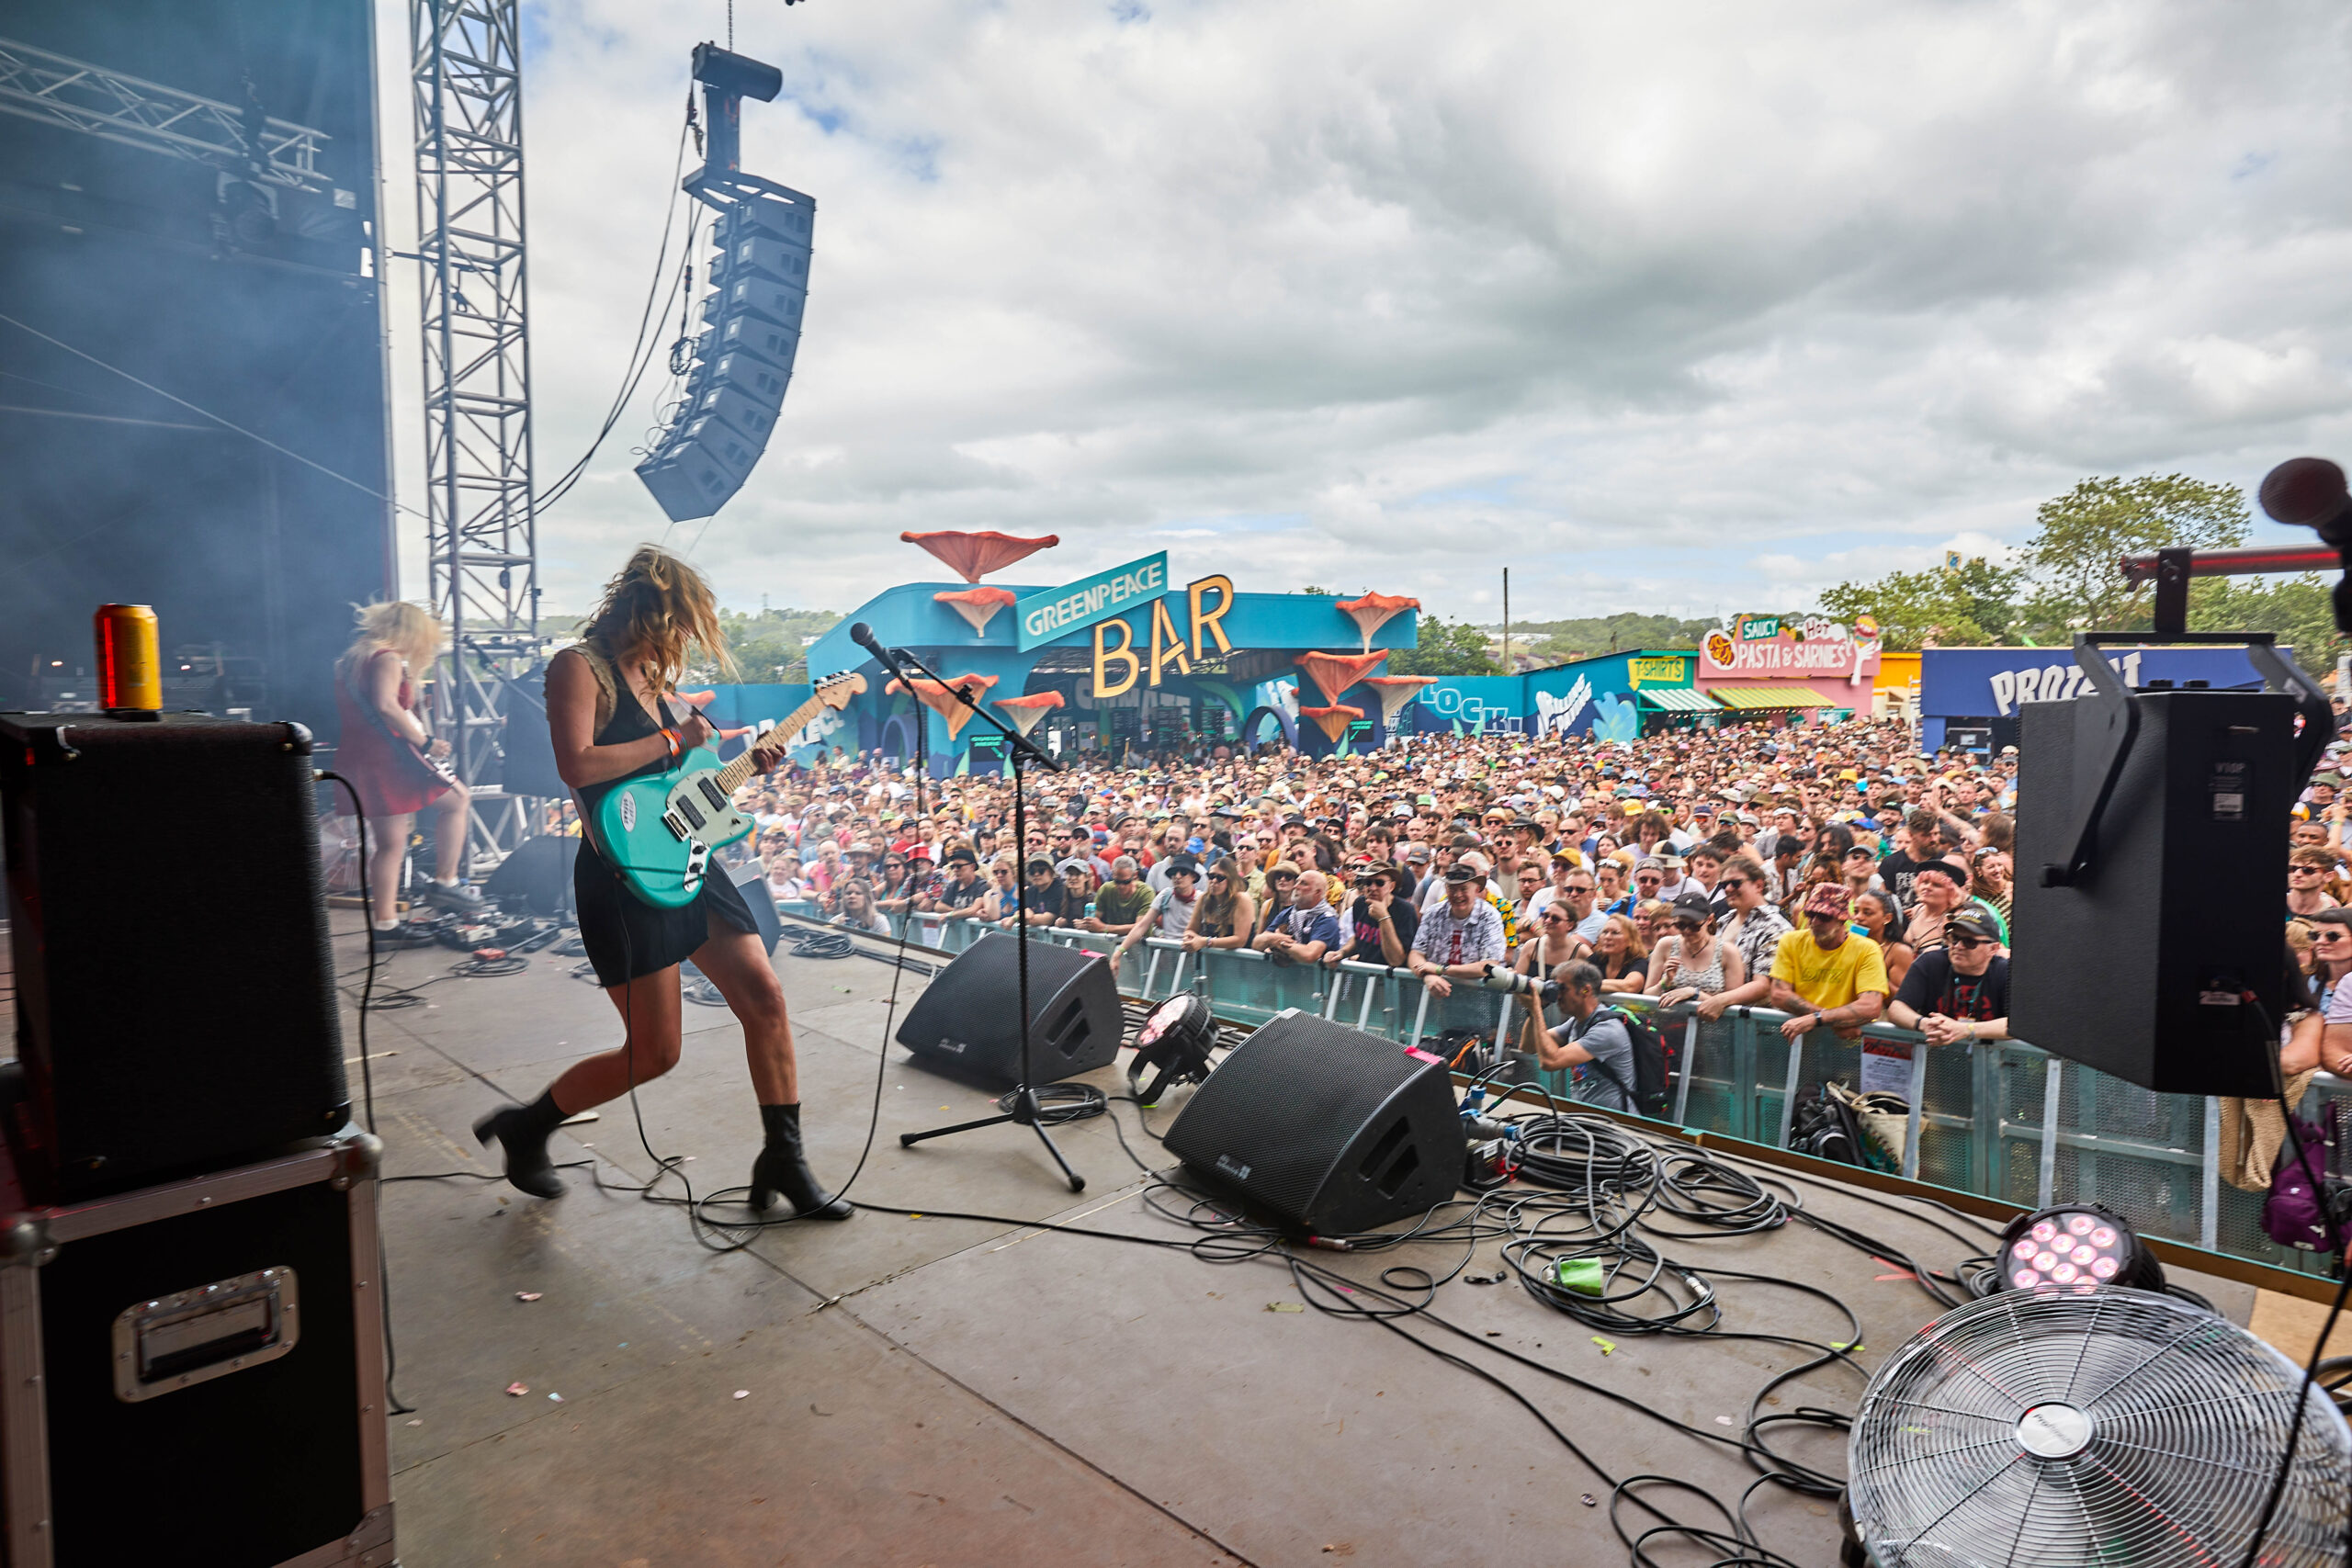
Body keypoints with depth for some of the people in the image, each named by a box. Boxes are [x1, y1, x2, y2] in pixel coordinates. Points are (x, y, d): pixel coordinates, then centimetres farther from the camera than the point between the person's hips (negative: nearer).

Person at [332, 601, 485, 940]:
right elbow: (386, 705, -25)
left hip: (355, 759, 9)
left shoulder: (353, 656, 20)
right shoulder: (388, 658, -9)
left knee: (389, 844, 11)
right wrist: (425, 742, -20)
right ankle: (445, 882, 2)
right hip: (387, 756, -9)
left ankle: (385, 923, 11)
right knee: (458, 800, 4)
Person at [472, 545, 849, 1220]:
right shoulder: (579, 665, -10)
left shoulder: (654, 672, 15)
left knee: (765, 999, 1)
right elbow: (577, 765, -25)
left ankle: (784, 1163, 12)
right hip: (626, 873, -8)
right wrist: (674, 739, -17)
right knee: (655, 1051, -2)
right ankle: (525, 1127, 24)